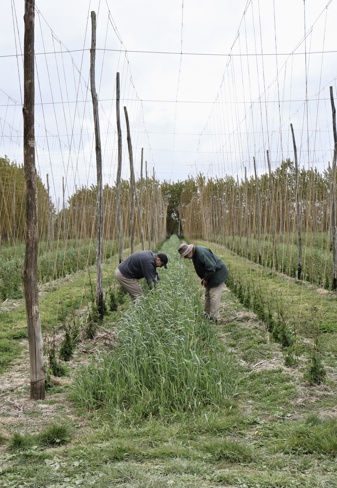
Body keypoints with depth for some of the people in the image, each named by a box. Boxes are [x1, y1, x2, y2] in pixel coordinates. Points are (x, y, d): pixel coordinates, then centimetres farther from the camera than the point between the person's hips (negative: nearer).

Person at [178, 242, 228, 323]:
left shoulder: (201, 253, -28)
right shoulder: (195, 254, 4)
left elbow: (211, 267, -30)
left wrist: (205, 279, -18)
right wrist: (204, 279, 5)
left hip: (218, 273, -10)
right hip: (211, 275, 10)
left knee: (214, 296, -8)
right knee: (207, 295, 16)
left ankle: (214, 319, -3)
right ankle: (207, 315, 26)